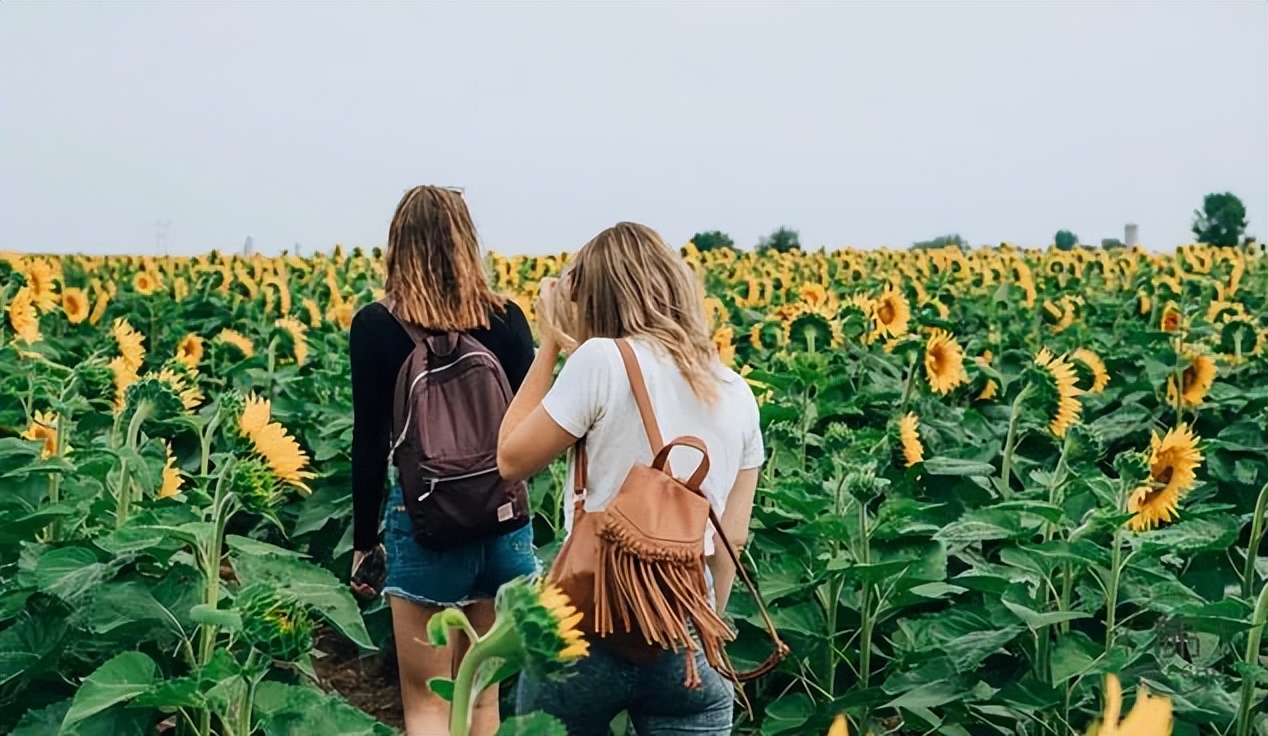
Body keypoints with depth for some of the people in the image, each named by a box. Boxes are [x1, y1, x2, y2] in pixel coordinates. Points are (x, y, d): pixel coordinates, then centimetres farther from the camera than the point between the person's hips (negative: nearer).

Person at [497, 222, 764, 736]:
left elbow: (512, 460, -3)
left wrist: (550, 344, 2)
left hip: (589, 628, -3)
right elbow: (731, 543, 9)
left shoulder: (603, 361, -13)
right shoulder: (738, 396, 5)